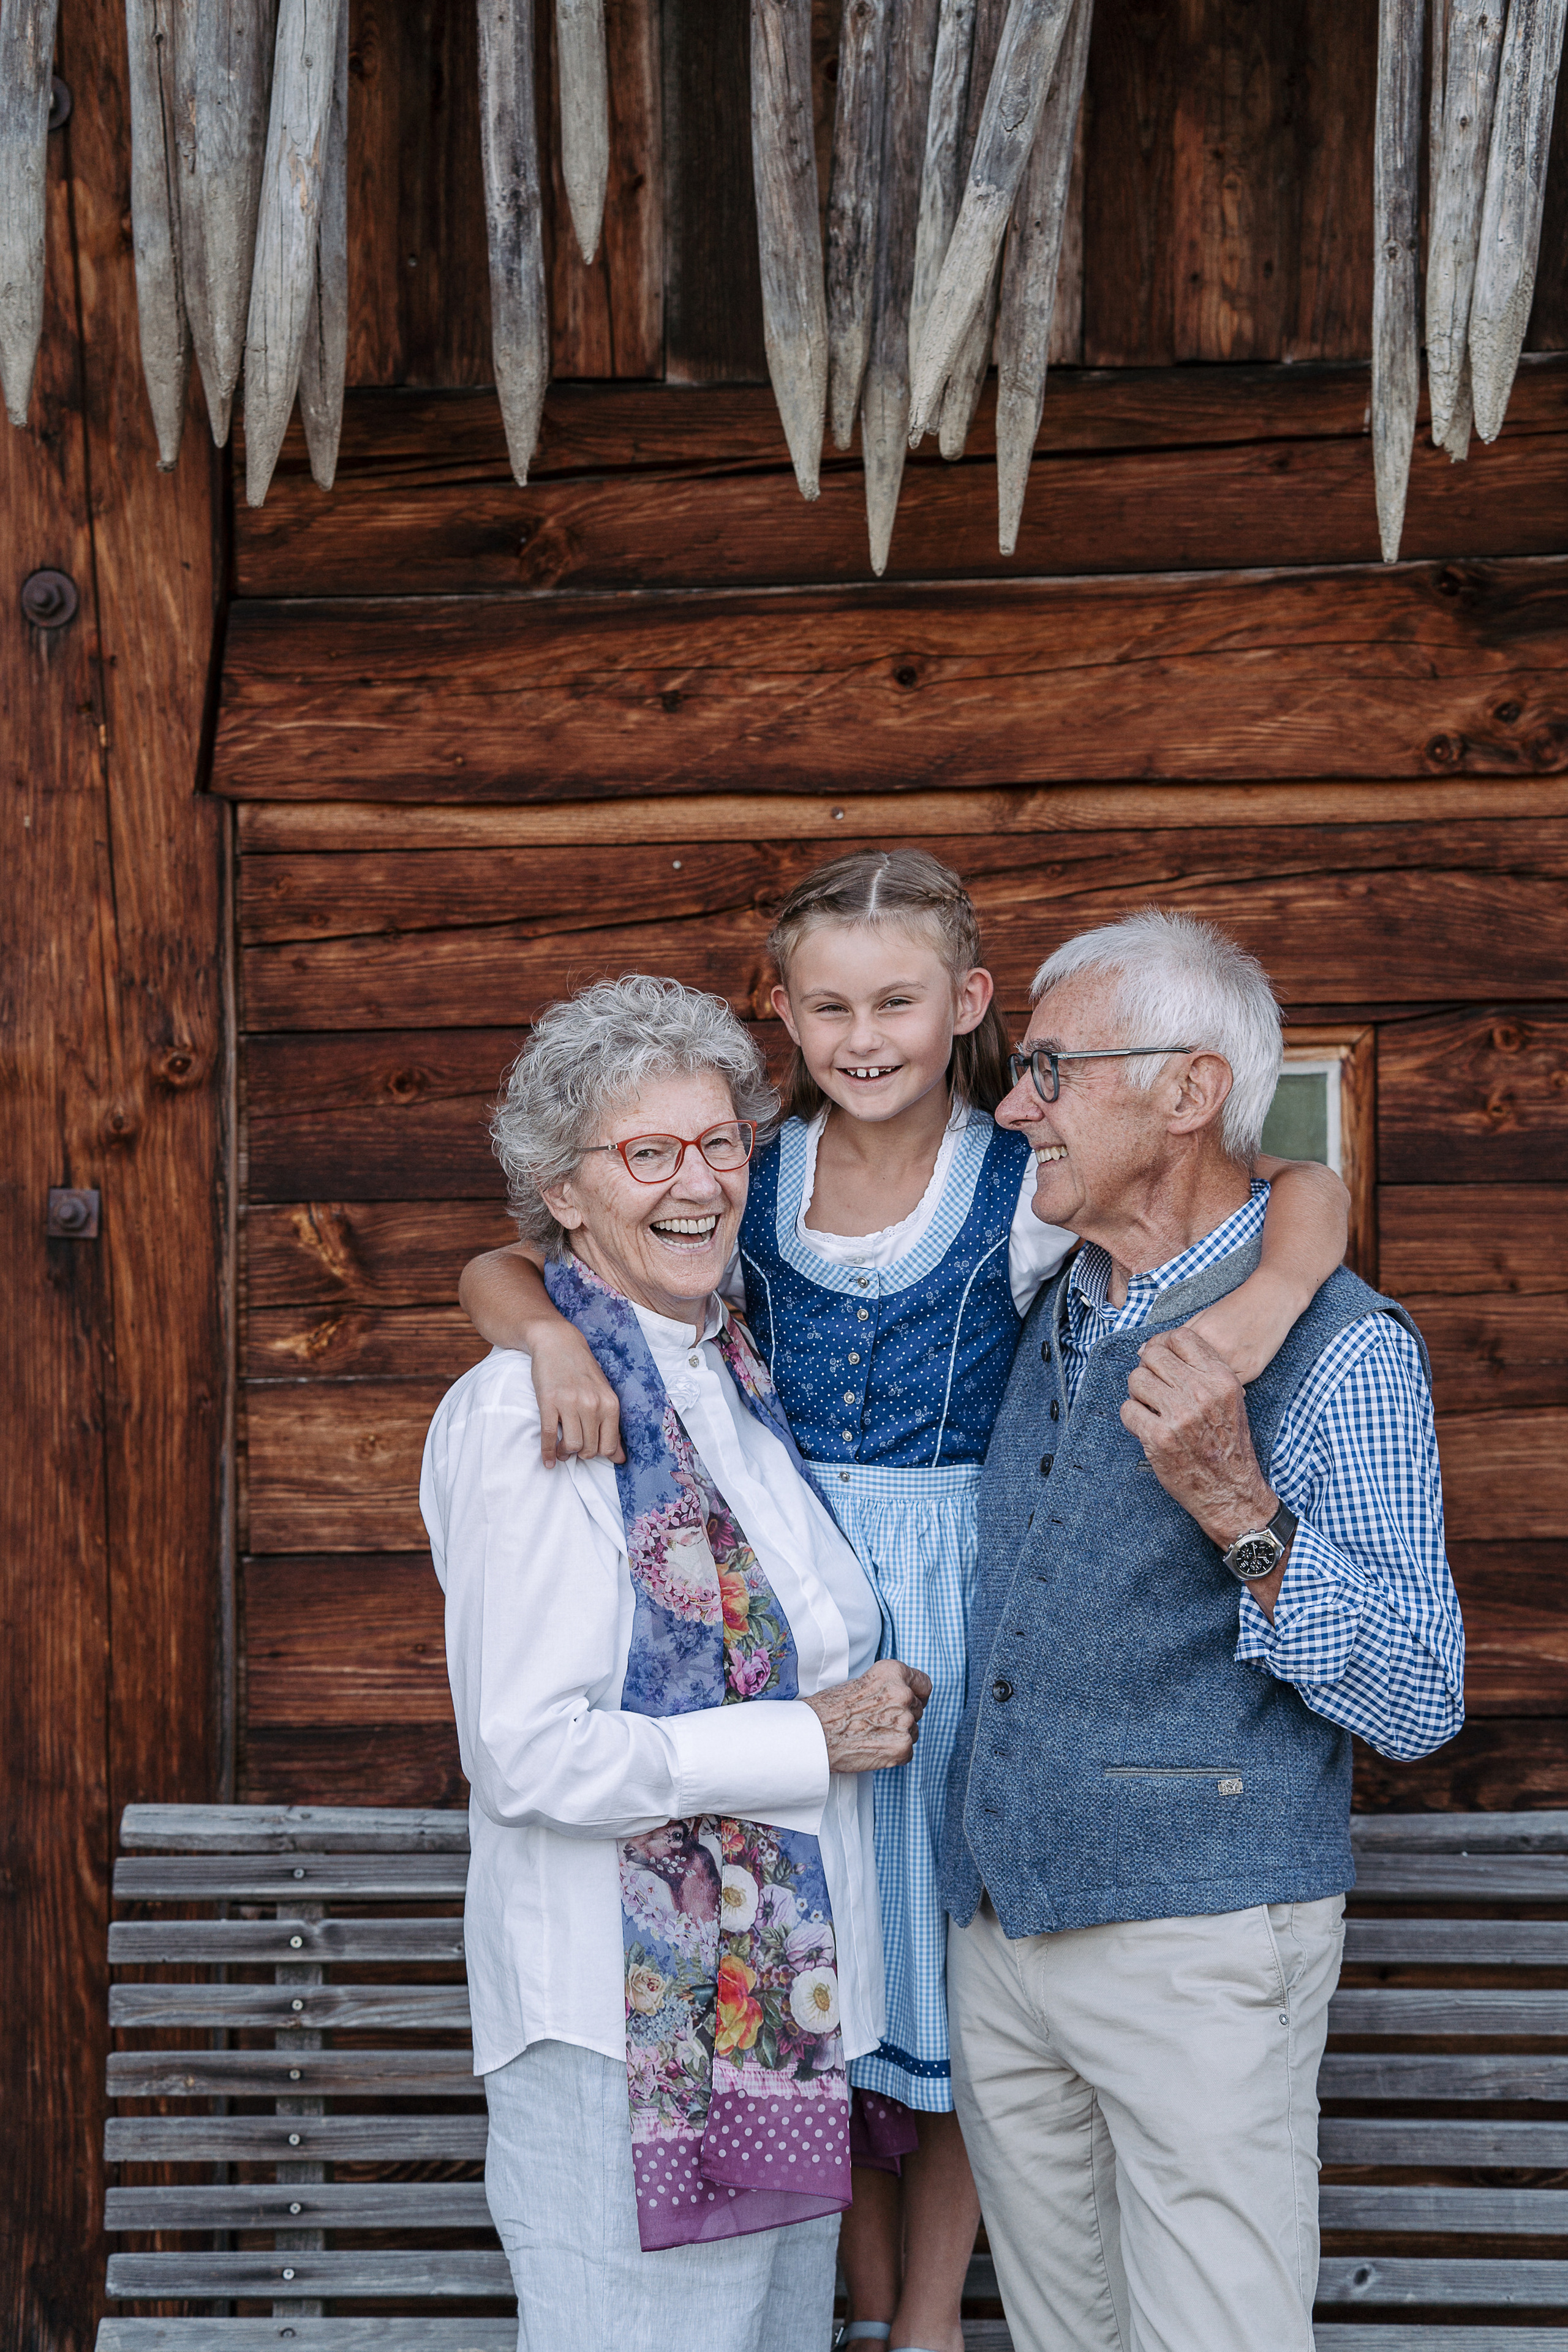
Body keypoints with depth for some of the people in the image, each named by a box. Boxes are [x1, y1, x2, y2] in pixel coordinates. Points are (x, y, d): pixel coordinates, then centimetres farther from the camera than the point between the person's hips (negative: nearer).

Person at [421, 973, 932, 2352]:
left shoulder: (737, 1373, 9)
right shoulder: (528, 1411, -16)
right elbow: (529, 1753, -21)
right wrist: (812, 1739, -15)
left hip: (784, 1974, 8)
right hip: (625, 2005, -8)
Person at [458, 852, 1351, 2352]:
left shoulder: (1027, 1187, -9)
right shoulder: (751, 1181, -2)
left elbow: (1306, 1190, -15)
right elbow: (497, 1268, -3)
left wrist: (1264, 1299, -37)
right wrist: (551, 1331, -26)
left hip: (960, 1608, -2)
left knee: (955, 1955, 8)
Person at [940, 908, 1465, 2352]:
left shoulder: (1341, 1349, -13)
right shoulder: (1053, 1319, 9)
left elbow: (1416, 1702, -14)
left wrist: (1239, 1511, -28)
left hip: (1197, 1944, -7)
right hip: (1000, 1930, 7)